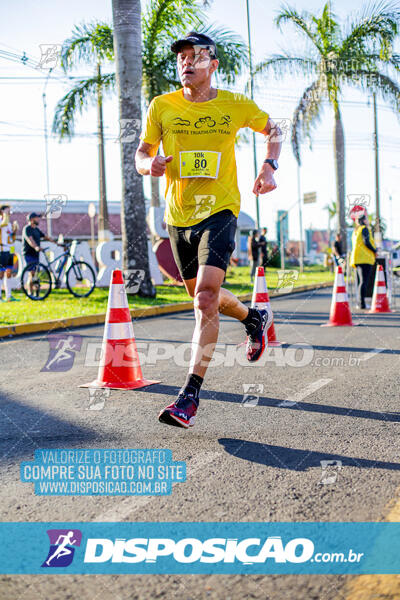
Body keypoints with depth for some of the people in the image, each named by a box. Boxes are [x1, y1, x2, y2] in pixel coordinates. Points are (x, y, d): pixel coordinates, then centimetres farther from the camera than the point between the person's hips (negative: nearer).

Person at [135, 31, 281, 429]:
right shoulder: (162, 106, 2)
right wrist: (150, 164, -17)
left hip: (219, 211, -4)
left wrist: (269, 167, -2)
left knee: (205, 298, -20)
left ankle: (190, 394, -15)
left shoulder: (235, 106, -1)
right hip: (178, 216, 4)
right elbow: (141, 155, 7)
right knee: (201, 297, 17)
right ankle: (255, 318, 47)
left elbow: (272, 130, 16)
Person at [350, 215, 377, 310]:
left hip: (356, 259, 9)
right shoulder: (364, 229, -4)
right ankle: (362, 304, -15)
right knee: (364, 281, -10)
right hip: (365, 258, -9)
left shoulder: (355, 231, 21)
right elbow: (366, 242, -16)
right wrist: (375, 250, -2)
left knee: (360, 281, 11)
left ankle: (359, 303, 10)